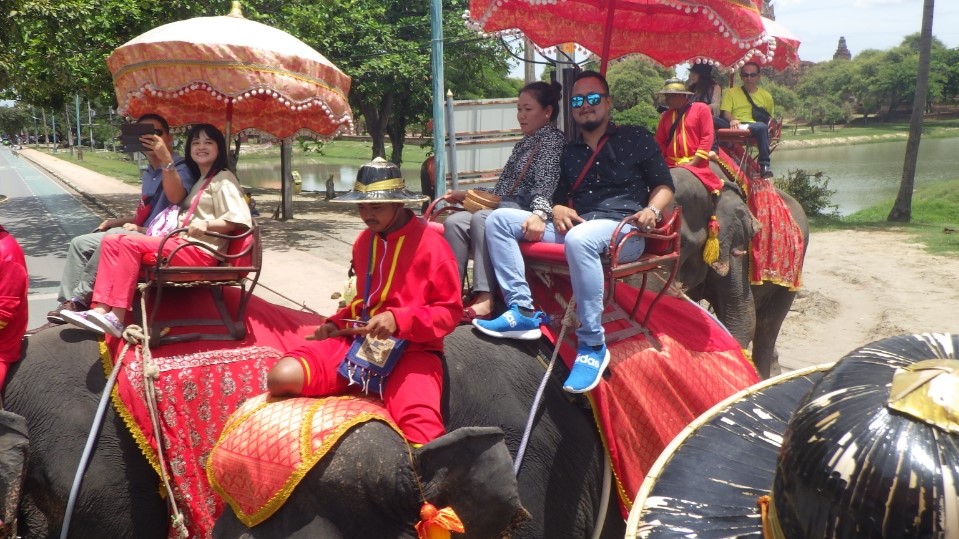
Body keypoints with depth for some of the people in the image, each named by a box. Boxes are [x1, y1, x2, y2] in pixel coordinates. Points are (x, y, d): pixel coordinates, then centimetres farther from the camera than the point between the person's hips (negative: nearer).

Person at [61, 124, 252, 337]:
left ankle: (117, 318, -25)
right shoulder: (200, 180, 26)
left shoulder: (224, 179, -3)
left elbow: (240, 219, -15)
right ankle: (102, 310, -17)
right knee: (112, 241, -3)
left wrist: (206, 224, -30)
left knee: (130, 244, -23)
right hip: (183, 243, 9)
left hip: (201, 251, -9)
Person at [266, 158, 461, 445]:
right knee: (281, 378, -19)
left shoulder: (431, 245, -7)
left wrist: (399, 319, -21)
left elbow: (450, 310, -8)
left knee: (422, 434, -32)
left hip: (411, 349, -5)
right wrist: (337, 322, 11)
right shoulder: (364, 242, 14)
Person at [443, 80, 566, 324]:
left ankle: (484, 301, -43)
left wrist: (539, 213, -36)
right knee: (454, 222, -18)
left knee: (481, 219, -35)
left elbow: (545, 184, -18)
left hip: (526, 216, -8)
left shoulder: (552, 139, -1)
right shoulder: (525, 142, 26)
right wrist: (468, 194, 31)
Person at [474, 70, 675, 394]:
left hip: (623, 230, -6)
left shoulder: (635, 138, 11)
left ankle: (592, 345, -32)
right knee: (499, 219, -7)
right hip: (574, 227, 6)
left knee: (579, 239, -42)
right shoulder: (570, 152, 25)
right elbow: (559, 196, 23)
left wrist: (652, 210, -13)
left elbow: (664, 186, 8)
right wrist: (558, 210, -1)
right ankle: (523, 311, -19)